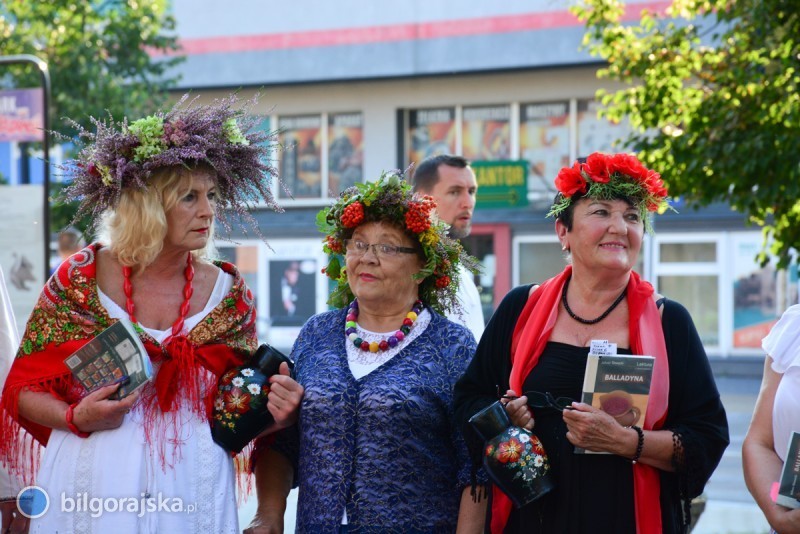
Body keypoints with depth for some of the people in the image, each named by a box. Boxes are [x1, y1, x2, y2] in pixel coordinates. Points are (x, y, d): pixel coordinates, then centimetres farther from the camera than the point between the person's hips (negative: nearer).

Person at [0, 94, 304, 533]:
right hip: (93, 489, -2)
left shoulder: (230, 296, 1)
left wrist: (271, 414, -12)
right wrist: (76, 417, -17)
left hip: (194, 492, 2)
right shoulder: (81, 279, -5)